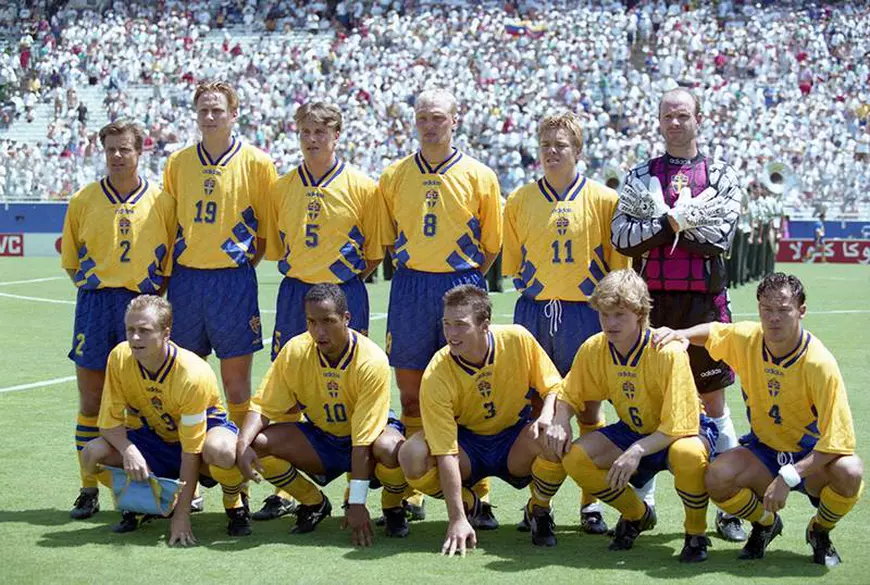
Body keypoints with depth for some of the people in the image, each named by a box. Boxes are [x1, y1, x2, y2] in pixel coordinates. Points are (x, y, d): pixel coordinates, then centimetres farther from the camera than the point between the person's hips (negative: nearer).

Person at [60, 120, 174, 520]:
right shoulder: (83, 200, 5)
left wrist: (152, 296, -3)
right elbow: (70, 259, 12)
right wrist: (93, 290, 4)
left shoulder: (160, 201, 2)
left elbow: (172, 261, 6)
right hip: (94, 304, 1)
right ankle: (88, 490, 9)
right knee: (91, 401, 2)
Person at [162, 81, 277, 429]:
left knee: (236, 378, 1)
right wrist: (173, 266, 7)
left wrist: (246, 262, -2)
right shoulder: (178, 162, 8)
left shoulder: (255, 162, -1)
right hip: (185, 279, 3)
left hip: (233, 281, -3)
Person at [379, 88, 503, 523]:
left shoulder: (478, 176, 1)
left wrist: (466, 277, 3)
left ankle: (476, 496, 4)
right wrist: (412, 268, 8)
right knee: (410, 393, 5)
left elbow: (492, 245, 7)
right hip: (409, 287, 2)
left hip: (461, 285, -2)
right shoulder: (394, 176, 7)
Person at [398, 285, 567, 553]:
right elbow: (446, 453, -27)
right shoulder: (436, 377, -24)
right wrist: (457, 519, -32)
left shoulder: (517, 339, -19)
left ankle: (539, 510, -2)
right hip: (467, 445, 0)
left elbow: (553, 388, -6)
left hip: (515, 443, 0)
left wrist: (548, 417, -30)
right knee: (412, 455, -30)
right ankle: (468, 504, 2)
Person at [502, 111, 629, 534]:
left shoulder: (603, 199, 1)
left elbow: (618, 265, 4)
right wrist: (533, 287, 8)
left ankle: (591, 502, 10)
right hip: (533, 311, 2)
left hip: (585, 313, -2)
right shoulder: (519, 201, 7)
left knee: (588, 408, 2)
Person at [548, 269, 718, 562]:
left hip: (683, 431, -6)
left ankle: (696, 532, -11)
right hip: (633, 430, 6)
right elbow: (568, 396, 4)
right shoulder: (593, 349, -11)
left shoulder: (668, 352, -27)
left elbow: (678, 427, -29)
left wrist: (637, 451, -41)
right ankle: (637, 515, 9)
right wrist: (560, 422, -19)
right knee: (574, 457, -20)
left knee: (688, 454, -42)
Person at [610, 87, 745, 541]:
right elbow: (621, 237, -3)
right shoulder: (639, 177, 10)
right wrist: (677, 221, -12)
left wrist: (663, 220, -8)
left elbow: (720, 236, -8)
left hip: (704, 300, -1)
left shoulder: (721, 176, 7)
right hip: (650, 299, 1)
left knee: (714, 402, 1)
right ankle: (642, 500, 14)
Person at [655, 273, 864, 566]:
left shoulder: (820, 364, -25)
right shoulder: (745, 338, -10)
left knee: (849, 472, -36)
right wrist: (680, 334, -7)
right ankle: (765, 523, 6)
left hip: (812, 457, -3)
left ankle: (820, 531, 0)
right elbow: (711, 331, 15)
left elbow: (838, 441, -27)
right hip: (763, 449, 3)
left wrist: (788, 477, -34)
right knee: (717, 477, -28)